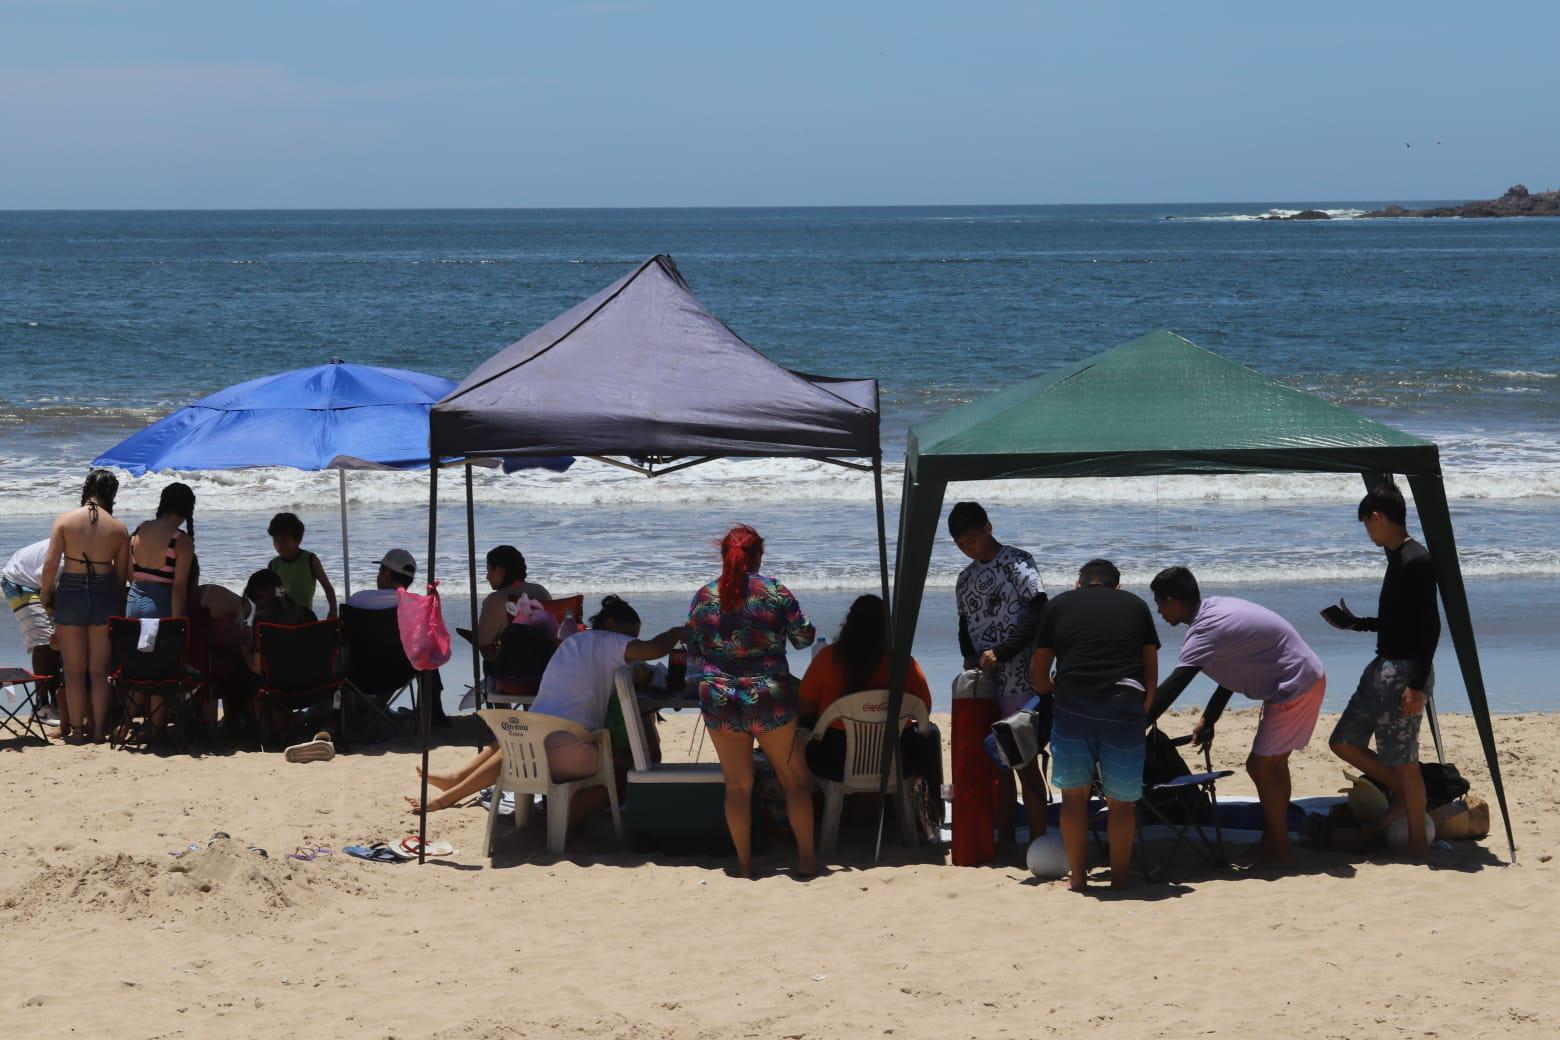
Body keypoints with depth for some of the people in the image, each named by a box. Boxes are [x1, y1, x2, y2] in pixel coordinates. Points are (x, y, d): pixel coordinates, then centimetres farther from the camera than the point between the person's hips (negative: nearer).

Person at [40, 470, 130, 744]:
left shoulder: (64, 520, -7)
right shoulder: (119, 530, -4)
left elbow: (50, 563, -11)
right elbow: (122, 574, 0)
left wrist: (45, 593, 3)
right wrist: (117, 605, 14)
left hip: (70, 593, -1)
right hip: (104, 595, 1)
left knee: (74, 670, 10)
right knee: (100, 670, 11)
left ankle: (76, 729, 12)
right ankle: (98, 729, 13)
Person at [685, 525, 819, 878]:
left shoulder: (703, 597, 1)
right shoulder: (775, 592, -6)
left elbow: (693, 651, 9)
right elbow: (804, 637, 0)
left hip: (719, 700, 2)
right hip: (770, 697, -2)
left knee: (737, 784, 9)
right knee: (794, 779, 10)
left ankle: (744, 864, 10)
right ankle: (806, 859, 9)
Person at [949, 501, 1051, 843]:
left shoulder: (1017, 561, -5)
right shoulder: (966, 578, 16)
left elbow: (1039, 613, -14)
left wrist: (1000, 654, -17)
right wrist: (970, 657, 1)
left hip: (1018, 681, -7)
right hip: (983, 683, 7)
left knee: (1025, 763, -6)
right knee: (997, 764, 8)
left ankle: (1038, 844, -4)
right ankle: (1006, 843, 14)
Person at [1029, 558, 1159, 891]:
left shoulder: (1058, 605, 19)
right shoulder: (1136, 605, 21)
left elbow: (1037, 674, 18)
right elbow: (1151, 671, 18)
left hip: (1072, 704, 0)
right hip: (1125, 704, 0)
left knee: (1074, 794, 13)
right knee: (1122, 801, 10)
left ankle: (1077, 876, 16)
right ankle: (1119, 877, 15)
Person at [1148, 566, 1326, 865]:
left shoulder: (1205, 631, -22)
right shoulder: (1216, 608, 6)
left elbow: (1170, 690, -27)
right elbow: (1234, 670, 15)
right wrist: (1208, 719, 13)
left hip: (1297, 687, -10)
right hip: (1309, 678, 10)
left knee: (1261, 766, -6)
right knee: (1273, 764, 18)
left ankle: (1278, 853, 3)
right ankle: (1275, 844, 27)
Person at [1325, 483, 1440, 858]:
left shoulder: (1416, 561, -17)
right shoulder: (1397, 558, 13)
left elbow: (1430, 626, -21)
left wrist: (1417, 684, -24)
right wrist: (1354, 623, 29)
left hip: (1405, 671, -10)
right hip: (1383, 667, 10)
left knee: (1402, 758, -4)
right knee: (1344, 742, 12)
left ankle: (1418, 841, 7)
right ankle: (1402, 793, 24)